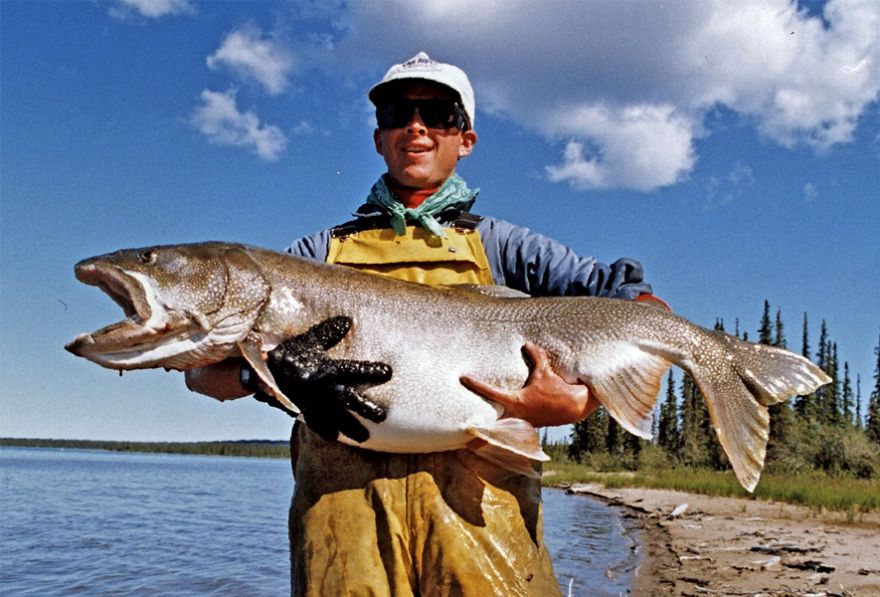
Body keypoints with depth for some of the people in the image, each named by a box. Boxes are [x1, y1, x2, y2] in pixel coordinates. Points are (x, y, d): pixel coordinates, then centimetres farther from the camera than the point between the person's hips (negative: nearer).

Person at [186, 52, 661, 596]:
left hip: (477, 504, 0)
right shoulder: (319, 254, 16)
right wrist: (275, 369, -15)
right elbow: (203, 369, 8)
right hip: (343, 504, 1)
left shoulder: (500, 245, 15)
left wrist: (578, 403, -13)